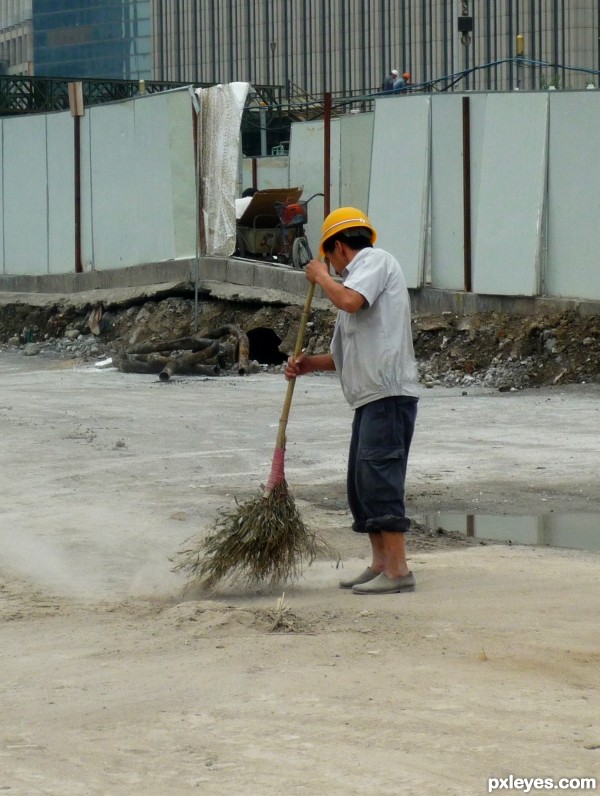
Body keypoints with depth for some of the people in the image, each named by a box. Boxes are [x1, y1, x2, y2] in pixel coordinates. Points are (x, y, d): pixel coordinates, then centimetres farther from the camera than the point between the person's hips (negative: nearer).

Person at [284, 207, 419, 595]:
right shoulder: (360, 275, 26)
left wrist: (321, 276, -5)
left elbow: (349, 300, -23)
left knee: (379, 478, -13)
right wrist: (308, 364, 15)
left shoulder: (375, 260, -2)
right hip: (371, 397, 10)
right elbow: (347, 354, 28)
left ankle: (398, 570, -15)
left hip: (388, 392, -10)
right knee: (361, 483, 13)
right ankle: (381, 564, 19)